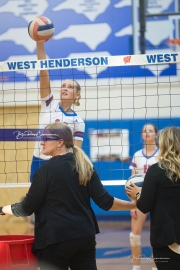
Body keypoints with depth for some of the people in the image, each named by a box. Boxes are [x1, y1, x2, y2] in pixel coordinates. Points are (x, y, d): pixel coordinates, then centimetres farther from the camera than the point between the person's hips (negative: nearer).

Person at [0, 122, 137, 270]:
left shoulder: (47, 169, -9)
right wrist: (134, 204, 13)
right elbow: (105, 202, 1)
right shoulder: (85, 167, 7)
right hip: (85, 237, 6)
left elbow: (27, 208, -7)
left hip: (55, 240, -6)